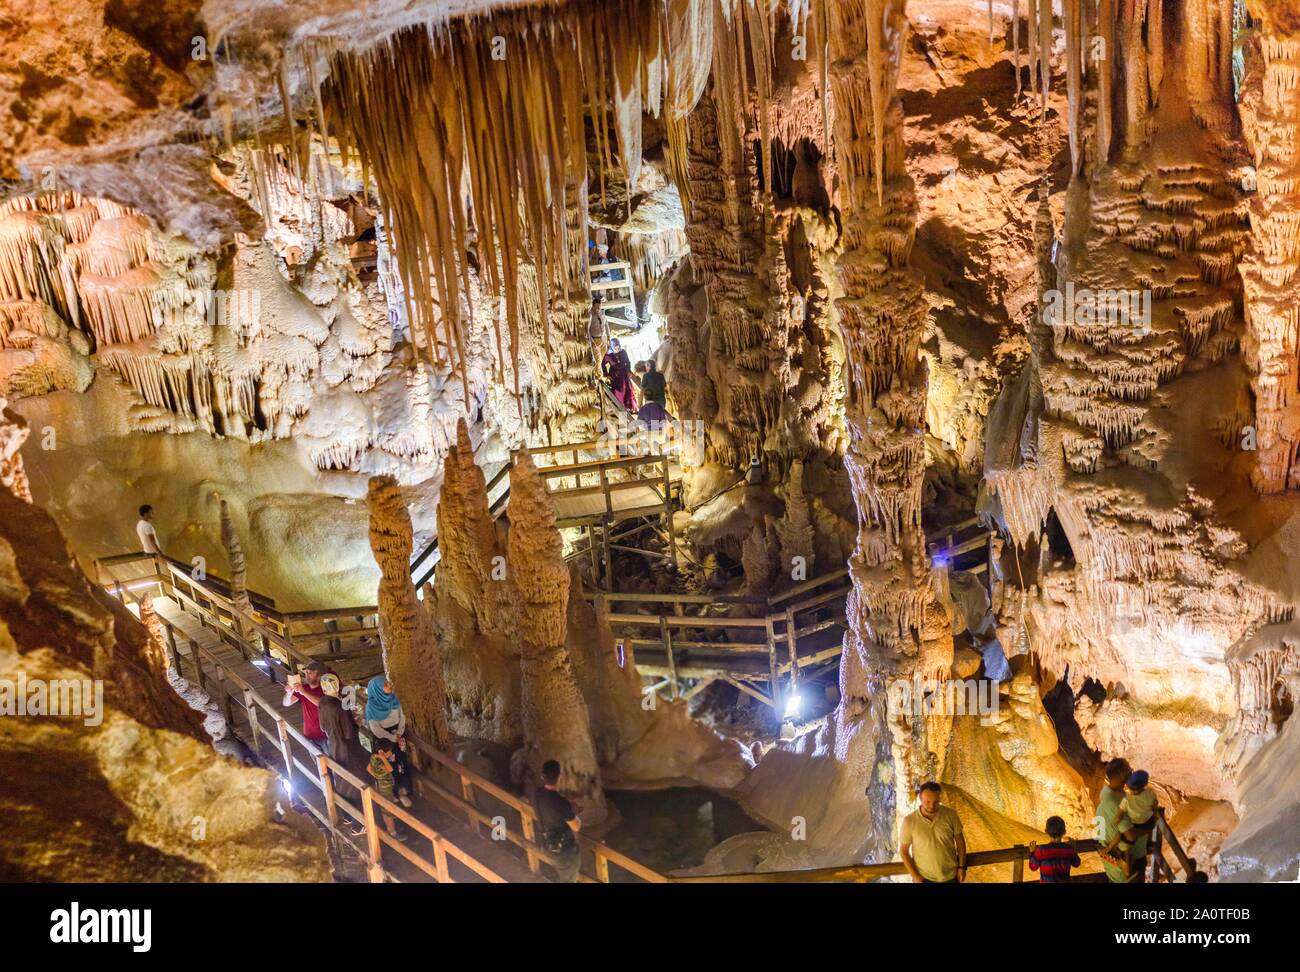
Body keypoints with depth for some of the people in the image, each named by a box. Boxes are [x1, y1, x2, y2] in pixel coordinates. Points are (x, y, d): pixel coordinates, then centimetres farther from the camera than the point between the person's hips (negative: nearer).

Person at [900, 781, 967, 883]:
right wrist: (915, 876, -12)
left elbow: (959, 840, 1)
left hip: (950, 876, 2)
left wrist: (962, 867, 3)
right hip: (924, 878, -2)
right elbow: (904, 850, -9)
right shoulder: (910, 821, -18)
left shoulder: (950, 815, -13)